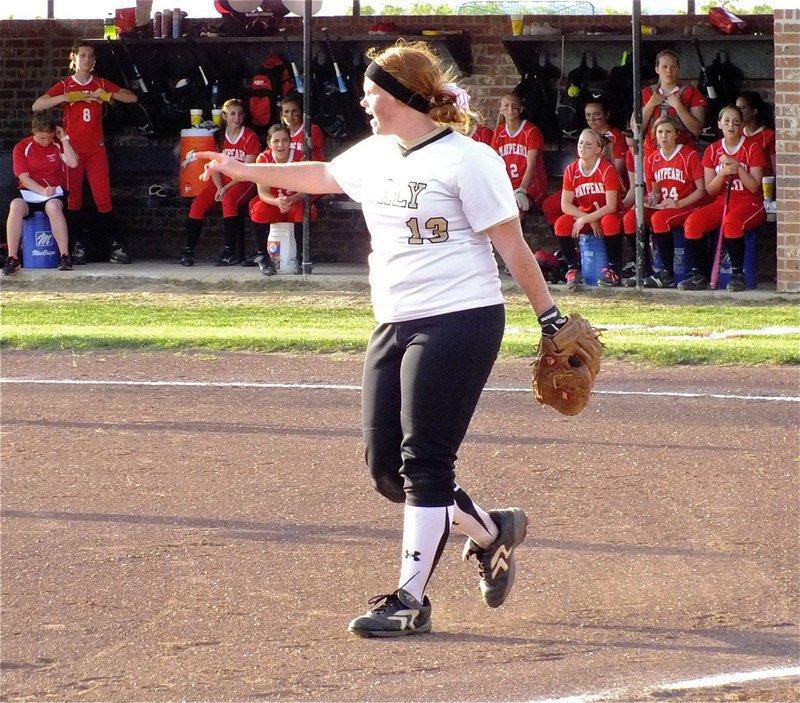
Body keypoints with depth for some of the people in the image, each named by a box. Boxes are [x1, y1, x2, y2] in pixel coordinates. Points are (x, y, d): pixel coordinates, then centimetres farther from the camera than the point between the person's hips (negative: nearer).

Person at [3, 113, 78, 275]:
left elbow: (73, 163, -9)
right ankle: (12, 258, -35)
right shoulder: (22, 148, 2)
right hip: (29, 193, 0)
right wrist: (43, 191, -20)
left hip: (55, 192, 0)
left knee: (53, 206, -38)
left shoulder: (58, 144, 7)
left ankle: (65, 256, -36)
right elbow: (24, 178, -5)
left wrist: (64, 139, -8)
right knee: (16, 206, -34)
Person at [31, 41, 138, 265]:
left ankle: (116, 246, -6)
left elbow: (132, 97, 6)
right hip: (73, 149, -1)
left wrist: (107, 95, -11)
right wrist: (67, 97, -17)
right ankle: (77, 246, 1)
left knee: (103, 198, -5)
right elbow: (37, 106, -7)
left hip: (96, 149, 1)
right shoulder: (64, 86, 5)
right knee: (73, 198, -3)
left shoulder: (101, 85, 12)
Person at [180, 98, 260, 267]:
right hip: (222, 182, 5)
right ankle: (188, 251, -15)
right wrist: (219, 188, -14)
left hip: (243, 182, -5)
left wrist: (227, 188, -18)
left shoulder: (250, 137, -5)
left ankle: (229, 252, -35)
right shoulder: (219, 137, 10)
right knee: (198, 203, -18)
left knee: (229, 201, -35)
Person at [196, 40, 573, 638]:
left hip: (459, 323, -8)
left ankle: (411, 599, -3)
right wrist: (241, 170, 38)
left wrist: (550, 316, -8)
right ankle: (490, 530, 25)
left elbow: (513, 247, -9)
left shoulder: (468, 160, -11)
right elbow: (321, 175, 31)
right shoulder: (375, 156, 12)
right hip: (394, 327, 8)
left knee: (425, 463, -8)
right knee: (387, 470, 5)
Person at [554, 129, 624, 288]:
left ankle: (613, 270, -24)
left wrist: (585, 219, -28)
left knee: (610, 222, -38)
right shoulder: (571, 170, -6)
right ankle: (573, 269, -14)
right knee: (561, 224, -26)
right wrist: (591, 221, -22)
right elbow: (565, 205, -11)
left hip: (606, 216, -4)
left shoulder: (607, 170, -18)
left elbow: (611, 206, -23)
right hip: (584, 217, 4)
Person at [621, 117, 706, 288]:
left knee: (659, 218, -35)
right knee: (630, 217, -20)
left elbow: (701, 190, -6)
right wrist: (650, 199, -3)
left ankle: (668, 274, -27)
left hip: (686, 208, -6)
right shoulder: (652, 159, 12)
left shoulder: (689, 156, -5)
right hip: (661, 207, 6)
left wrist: (678, 204, -18)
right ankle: (645, 272, -20)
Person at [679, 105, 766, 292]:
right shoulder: (712, 151, 10)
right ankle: (698, 276, -17)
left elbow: (754, 187, -7)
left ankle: (738, 275, -27)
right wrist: (723, 173, -13)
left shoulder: (753, 148, 0)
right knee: (692, 222, -23)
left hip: (749, 204, -4)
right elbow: (710, 190, 5)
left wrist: (738, 167, -19)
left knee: (731, 222, -38)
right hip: (722, 203, 4)